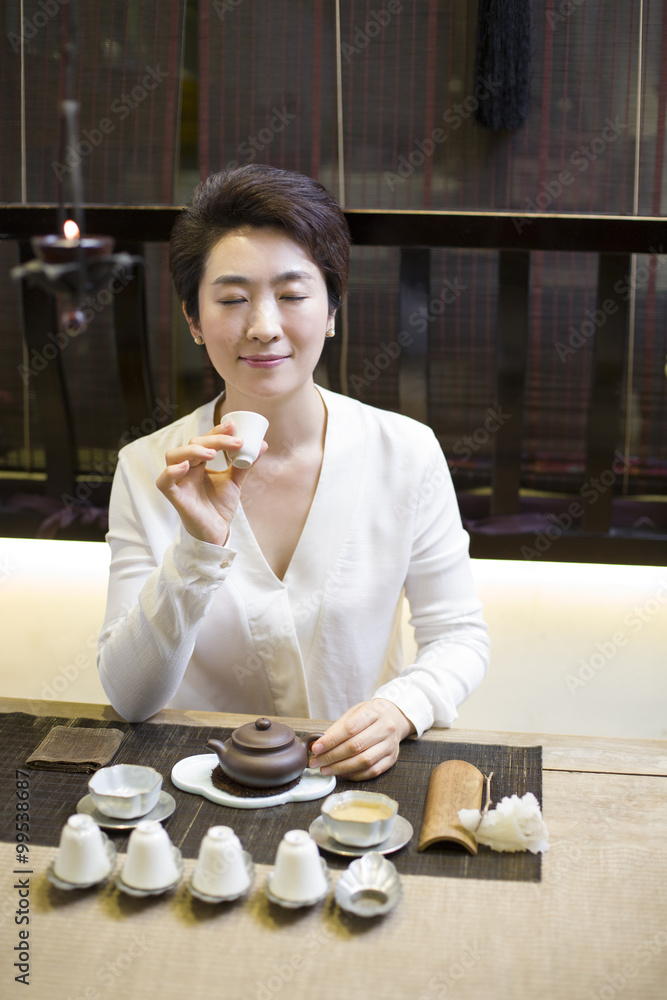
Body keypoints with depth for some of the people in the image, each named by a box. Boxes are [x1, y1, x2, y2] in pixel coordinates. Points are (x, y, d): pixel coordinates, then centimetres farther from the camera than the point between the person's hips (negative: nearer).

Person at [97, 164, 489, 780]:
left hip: (359, 775, 2)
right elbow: (130, 698, -9)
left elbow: (459, 635, 2)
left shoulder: (406, 453, -6)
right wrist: (198, 550, -24)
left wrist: (401, 708, -18)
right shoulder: (148, 470, -5)